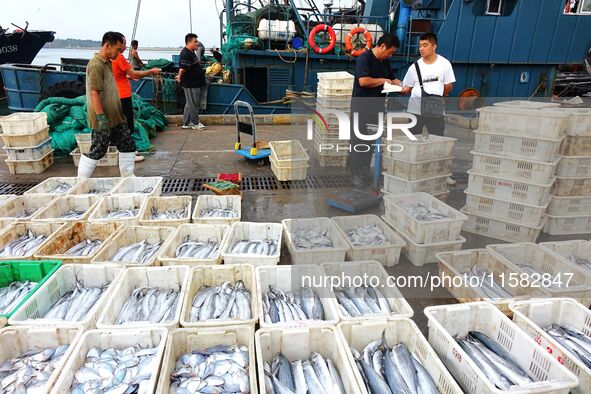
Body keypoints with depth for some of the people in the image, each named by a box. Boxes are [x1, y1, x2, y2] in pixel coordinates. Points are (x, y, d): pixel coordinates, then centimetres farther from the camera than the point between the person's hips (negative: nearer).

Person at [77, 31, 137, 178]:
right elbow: (94, 93, -22)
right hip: (104, 119, -10)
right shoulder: (96, 65, -17)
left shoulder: (107, 63, 13)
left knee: (128, 145, 11)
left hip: (116, 117, 10)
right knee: (97, 152, -1)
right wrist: (101, 117, -24)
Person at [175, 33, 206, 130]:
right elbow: (183, 68, -25)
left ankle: (186, 123, 23)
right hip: (190, 84, -10)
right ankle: (195, 123, 12)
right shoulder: (185, 54, -19)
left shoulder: (191, 52, 14)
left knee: (190, 104, 15)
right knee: (193, 104, 1)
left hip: (195, 82, 10)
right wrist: (180, 77, -9)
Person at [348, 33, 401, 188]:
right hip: (362, 107, -8)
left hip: (376, 106, 8)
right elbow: (363, 81, -25)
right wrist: (383, 80, -13)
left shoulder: (385, 61, 11)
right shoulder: (364, 58, -14)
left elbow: (392, 79, 20)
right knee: (359, 141, -1)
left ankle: (365, 171, 22)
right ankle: (355, 174, 8)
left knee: (371, 141, 11)